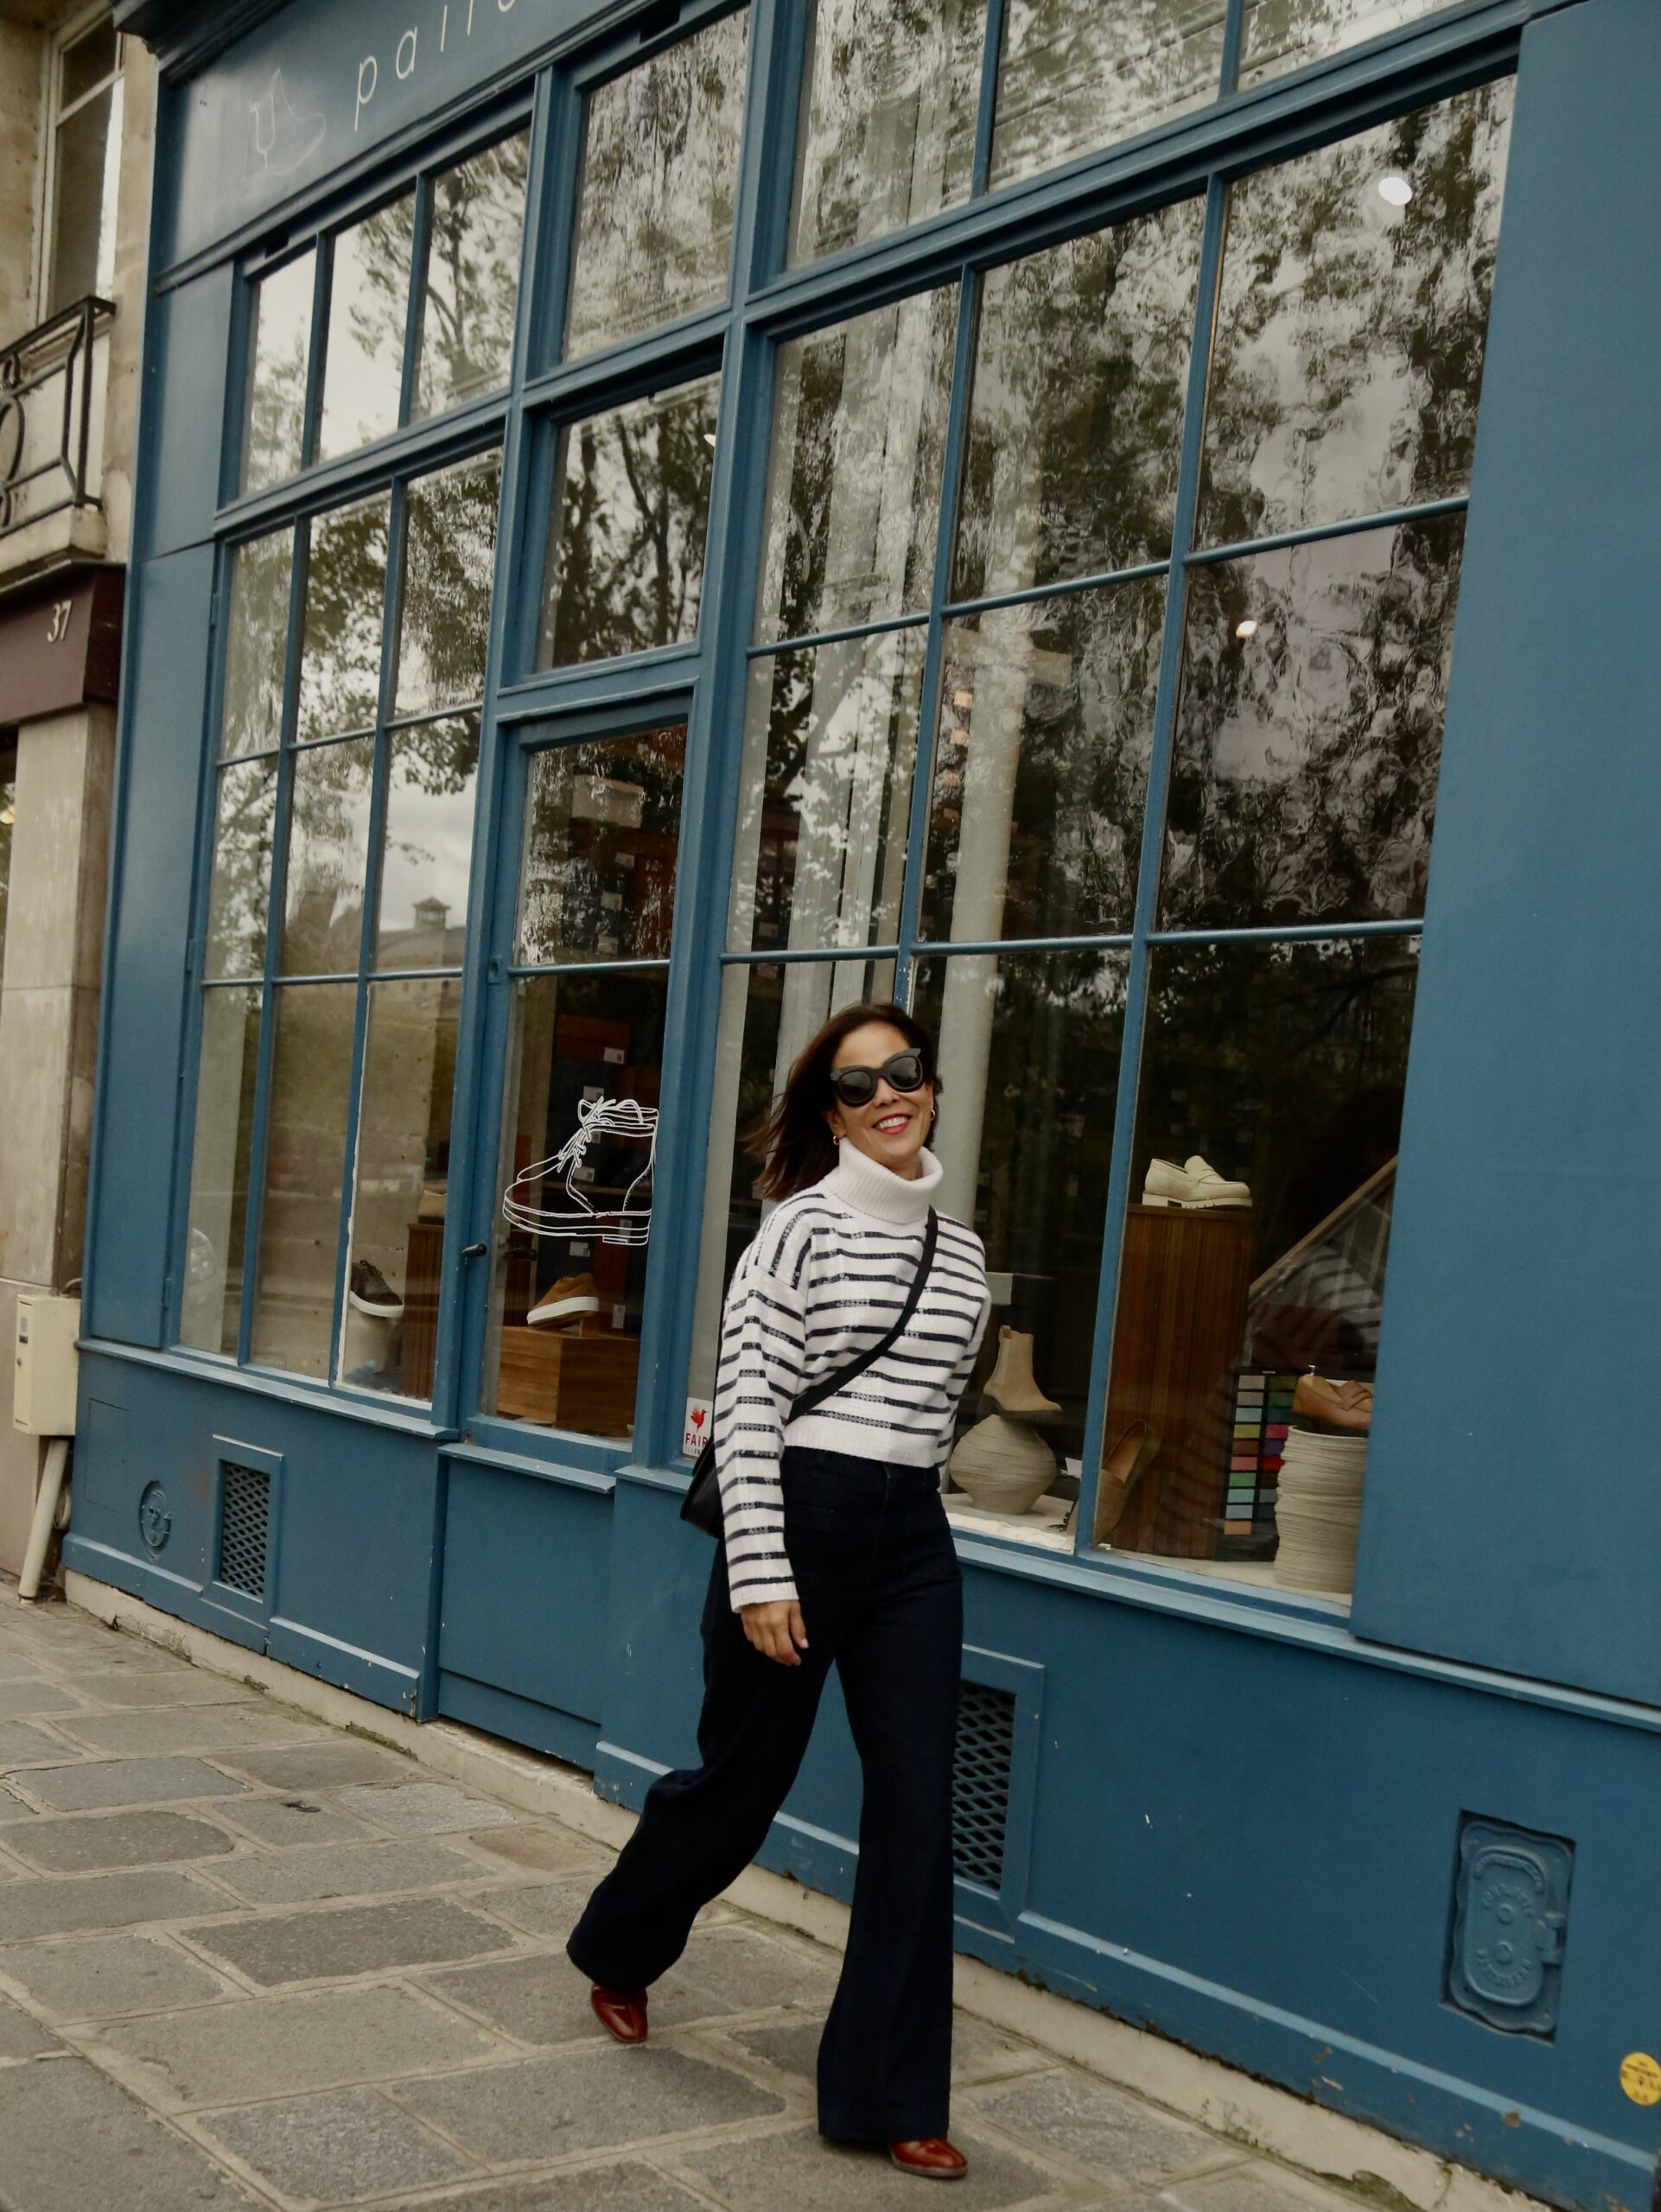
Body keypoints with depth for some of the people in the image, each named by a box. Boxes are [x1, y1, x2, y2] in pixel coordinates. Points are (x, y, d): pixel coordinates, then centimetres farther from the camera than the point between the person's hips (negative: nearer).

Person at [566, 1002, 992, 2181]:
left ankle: (888, 2096, 13)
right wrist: (760, 1572, -17)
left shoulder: (963, 1250, 10)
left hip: (916, 1541, 5)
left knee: (917, 1812, 2)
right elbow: (746, 1402, -12)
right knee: (743, 1779, 11)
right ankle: (618, 1949, 41)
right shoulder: (803, 1225, -8)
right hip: (802, 1521, -5)